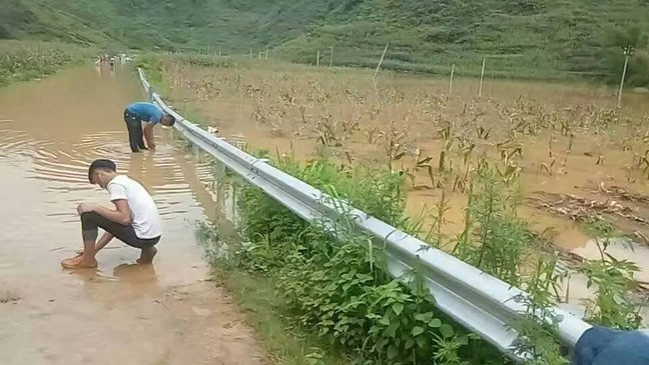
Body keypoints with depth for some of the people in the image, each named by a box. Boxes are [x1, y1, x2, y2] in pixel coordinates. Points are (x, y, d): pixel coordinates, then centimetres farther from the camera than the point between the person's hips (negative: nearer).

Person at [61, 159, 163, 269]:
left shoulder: (115, 184, -8)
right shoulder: (127, 181, 20)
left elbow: (124, 218, -20)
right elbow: (114, 225, 22)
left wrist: (95, 207, -10)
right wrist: (94, 249, 21)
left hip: (143, 237, -9)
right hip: (155, 235, 9)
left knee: (88, 215, -5)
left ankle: (87, 260, 10)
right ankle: (146, 248, 19)